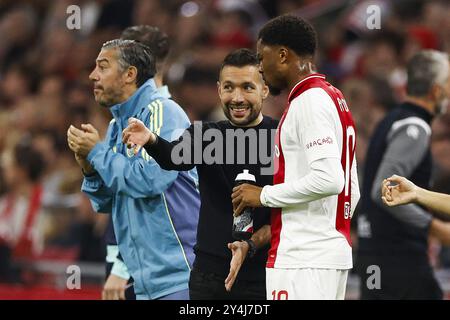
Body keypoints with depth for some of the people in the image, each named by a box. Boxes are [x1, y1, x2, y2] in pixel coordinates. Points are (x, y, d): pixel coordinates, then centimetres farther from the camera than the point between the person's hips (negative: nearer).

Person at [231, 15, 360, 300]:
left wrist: (265, 195, -12)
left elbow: (328, 179, -23)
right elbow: (352, 190, 22)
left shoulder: (309, 102, -11)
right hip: (335, 251, 10)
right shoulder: (334, 99, 18)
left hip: (303, 260, -10)